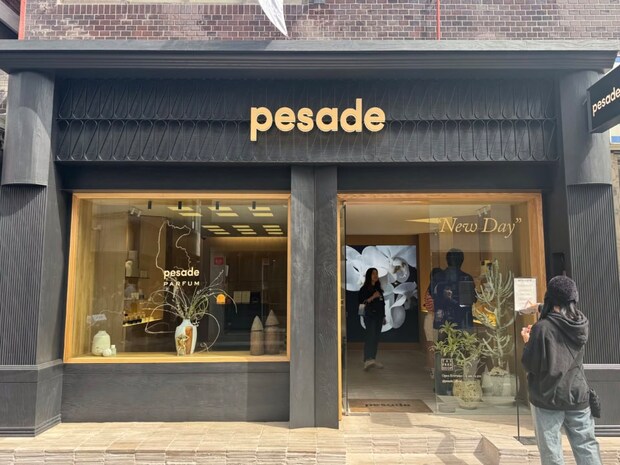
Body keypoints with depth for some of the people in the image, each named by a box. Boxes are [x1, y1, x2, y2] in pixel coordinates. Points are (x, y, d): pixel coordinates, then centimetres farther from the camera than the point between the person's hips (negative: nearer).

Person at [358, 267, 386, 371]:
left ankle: (373, 359, 11)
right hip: (369, 315, -7)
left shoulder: (378, 288, 19)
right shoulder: (364, 288, -1)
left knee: (376, 338, 5)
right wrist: (372, 297, -17)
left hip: (379, 315, 7)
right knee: (370, 336, -20)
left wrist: (383, 316, 21)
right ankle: (367, 360, -30)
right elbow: (360, 302, -10)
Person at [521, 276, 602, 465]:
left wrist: (528, 342, 3)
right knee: (587, 447, 12)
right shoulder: (581, 324, 0)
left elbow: (531, 366, -13)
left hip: (548, 398, -5)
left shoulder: (542, 328, -16)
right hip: (578, 396, 5)